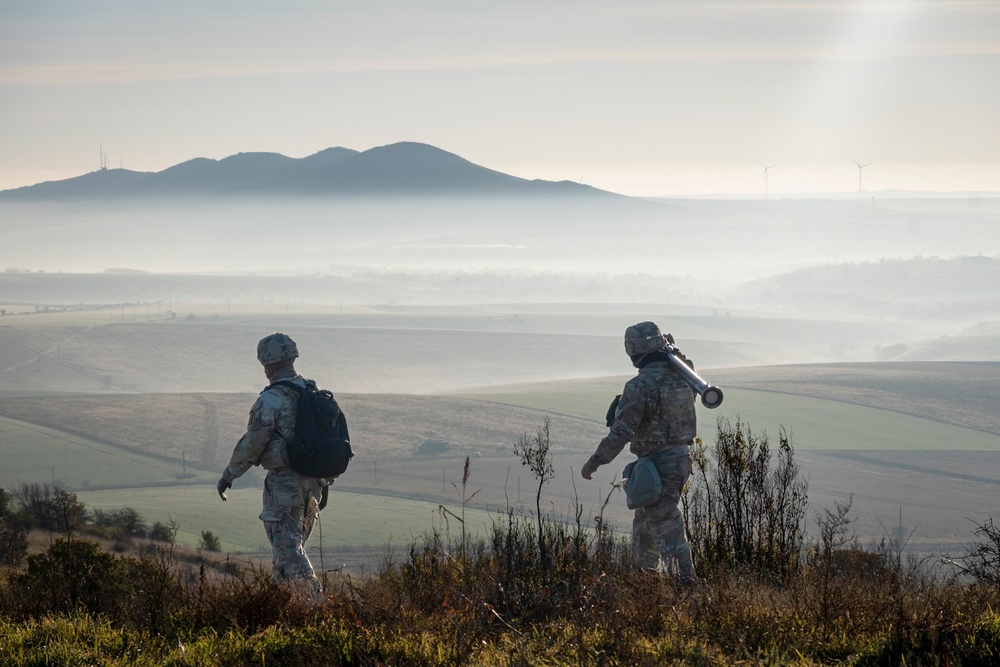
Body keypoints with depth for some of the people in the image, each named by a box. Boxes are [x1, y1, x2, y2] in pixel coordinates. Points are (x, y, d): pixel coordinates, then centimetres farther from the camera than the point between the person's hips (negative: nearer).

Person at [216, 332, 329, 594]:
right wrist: (324, 482, 22)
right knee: (292, 545, 19)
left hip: (283, 483, -8)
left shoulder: (271, 400, -15)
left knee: (288, 550, -5)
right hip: (313, 482, 8)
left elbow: (251, 444, -14)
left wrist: (228, 475, 0)